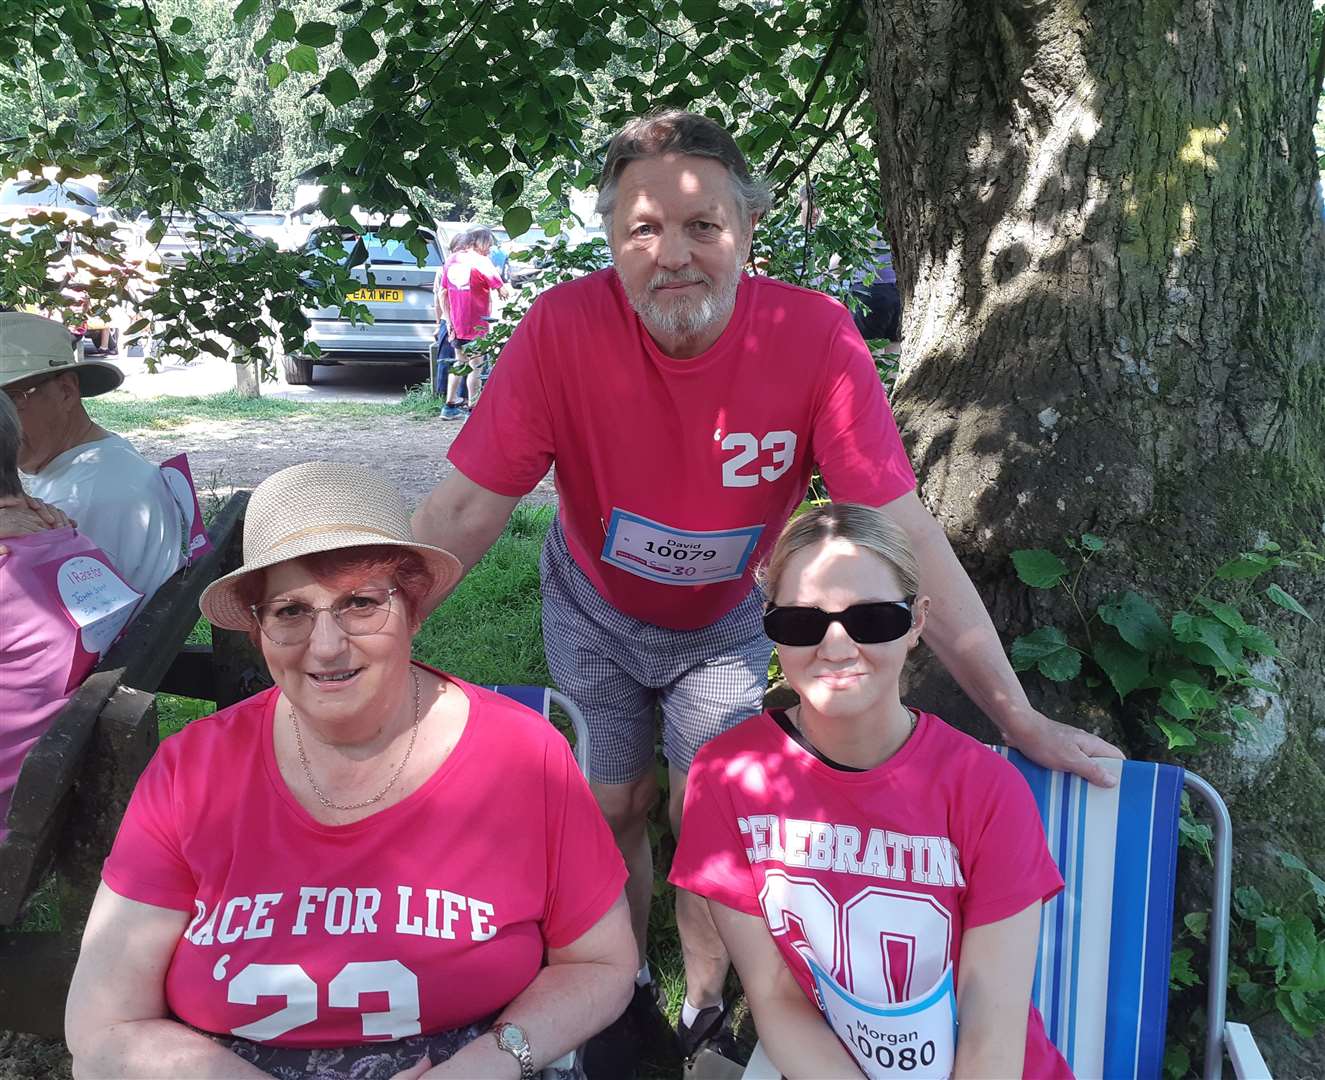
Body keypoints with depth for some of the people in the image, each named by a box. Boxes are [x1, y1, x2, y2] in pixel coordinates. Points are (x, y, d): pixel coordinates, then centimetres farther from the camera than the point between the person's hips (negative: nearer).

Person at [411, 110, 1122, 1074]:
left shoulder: (815, 337, -29)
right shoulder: (562, 328, -28)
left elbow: (907, 535, -27)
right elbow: (465, 513, -24)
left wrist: (1020, 720, -24)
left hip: (729, 624, 0)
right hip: (593, 612, 1)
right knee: (614, 812, 10)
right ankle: (624, 993, 40)